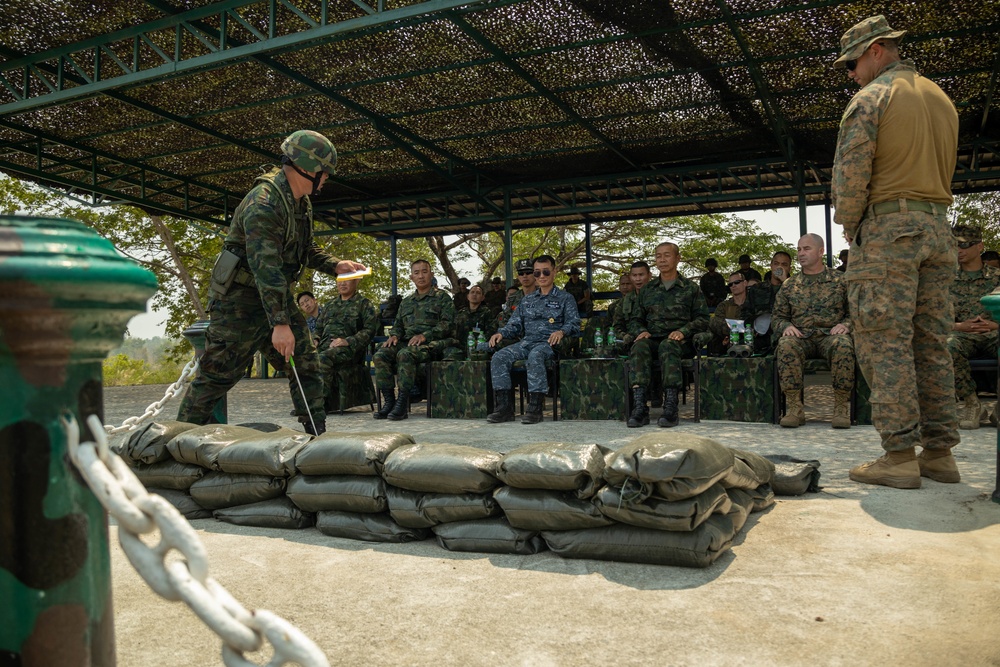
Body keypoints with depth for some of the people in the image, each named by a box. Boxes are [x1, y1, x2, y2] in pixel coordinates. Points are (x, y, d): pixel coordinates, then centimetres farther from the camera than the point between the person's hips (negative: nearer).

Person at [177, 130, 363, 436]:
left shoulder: (302, 203, 7)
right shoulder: (263, 203, -24)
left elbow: (306, 250, 21)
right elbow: (265, 265, -32)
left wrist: (335, 265, 3)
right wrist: (279, 323, -36)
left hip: (277, 295, 9)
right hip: (241, 299, -9)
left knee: (307, 365, 3)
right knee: (217, 374, -2)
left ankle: (318, 436, 8)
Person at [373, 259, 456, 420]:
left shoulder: (442, 297, 8)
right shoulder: (406, 301, 27)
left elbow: (447, 324, -3)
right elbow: (398, 324, 26)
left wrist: (424, 335, -16)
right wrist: (394, 335, 1)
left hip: (432, 343, -6)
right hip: (407, 341, 6)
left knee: (404, 354, -37)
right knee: (380, 355, -23)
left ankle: (403, 402, -33)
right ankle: (388, 401, -20)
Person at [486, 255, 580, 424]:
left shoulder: (565, 298, 12)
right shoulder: (527, 300, 26)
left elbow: (574, 323, 0)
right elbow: (515, 324, 21)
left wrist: (561, 331, -23)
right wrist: (501, 333, -1)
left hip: (549, 342, -5)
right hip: (526, 341, 5)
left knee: (535, 356, -40)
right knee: (499, 358, -23)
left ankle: (535, 408, -38)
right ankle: (504, 407, -26)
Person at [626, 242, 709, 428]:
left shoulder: (691, 288, 15)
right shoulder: (647, 290, 23)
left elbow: (702, 318, 6)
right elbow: (635, 319, 20)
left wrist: (683, 331, -12)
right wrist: (641, 331, -4)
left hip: (681, 341, -2)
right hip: (653, 338, 2)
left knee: (668, 346, -39)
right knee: (639, 346, -34)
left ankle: (670, 406, -45)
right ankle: (639, 406, -45)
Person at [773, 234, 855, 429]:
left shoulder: (840, 280, 12)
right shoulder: (789, 285, 17)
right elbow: (777, 316, 17)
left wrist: (845, 325, -11)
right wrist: (786, 326, -6)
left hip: (831, 335, -1)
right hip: (801, 337, 1)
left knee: (843, 345, -38)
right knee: (786, 345, -35)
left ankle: (841, 407, -28)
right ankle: (794, 408, -32)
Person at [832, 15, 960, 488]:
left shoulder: (872, 96, -4)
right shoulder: (941, 98, 20)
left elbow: (850, 171, -12)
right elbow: (943, 168, 18)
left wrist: (849, 225, 1)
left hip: (887, 227, -7)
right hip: (937, 227, 8)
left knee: (885, 343, -7)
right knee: (932, 343, 7)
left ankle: (900, 456, -8)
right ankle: (939, 453, 9)